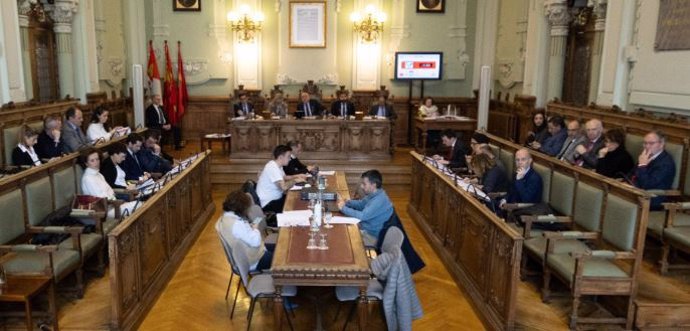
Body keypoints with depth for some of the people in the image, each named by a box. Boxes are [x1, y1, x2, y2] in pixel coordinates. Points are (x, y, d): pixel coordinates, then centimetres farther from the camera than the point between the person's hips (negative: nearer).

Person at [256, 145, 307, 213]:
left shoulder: (276, 165, 6)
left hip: (275, 198, 10)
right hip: (268, 204, -10)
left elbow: (284, 177, 26)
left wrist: (297, 176, 11)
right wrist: (295, 181, -14)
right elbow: (284, 187, -31)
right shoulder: (273, 167, -23)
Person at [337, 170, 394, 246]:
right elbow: (361, 204, 18)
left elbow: (362, 216, -32)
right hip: (365, 227, 9)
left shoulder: (379, 200, -29)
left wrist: (343, 208, -22)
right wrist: (346, 202, 0)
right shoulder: (373, 194, 1)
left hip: (371, 236, -9)